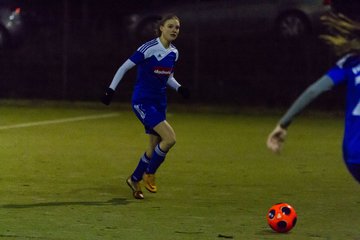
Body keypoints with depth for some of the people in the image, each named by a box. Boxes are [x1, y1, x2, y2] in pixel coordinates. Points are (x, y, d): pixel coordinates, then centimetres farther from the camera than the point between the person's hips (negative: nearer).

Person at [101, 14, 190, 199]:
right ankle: (149, 174, 0)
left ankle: (134, 180, 30)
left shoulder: (174, 53, 6)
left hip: (159, 103, 8)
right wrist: (111, 90, -13)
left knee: (154, 147, 10)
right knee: (170, 138, -20)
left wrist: (179, 88, 2)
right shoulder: (149, 48, -15)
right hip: (142, 102, -8)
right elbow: (124, 67, -10)